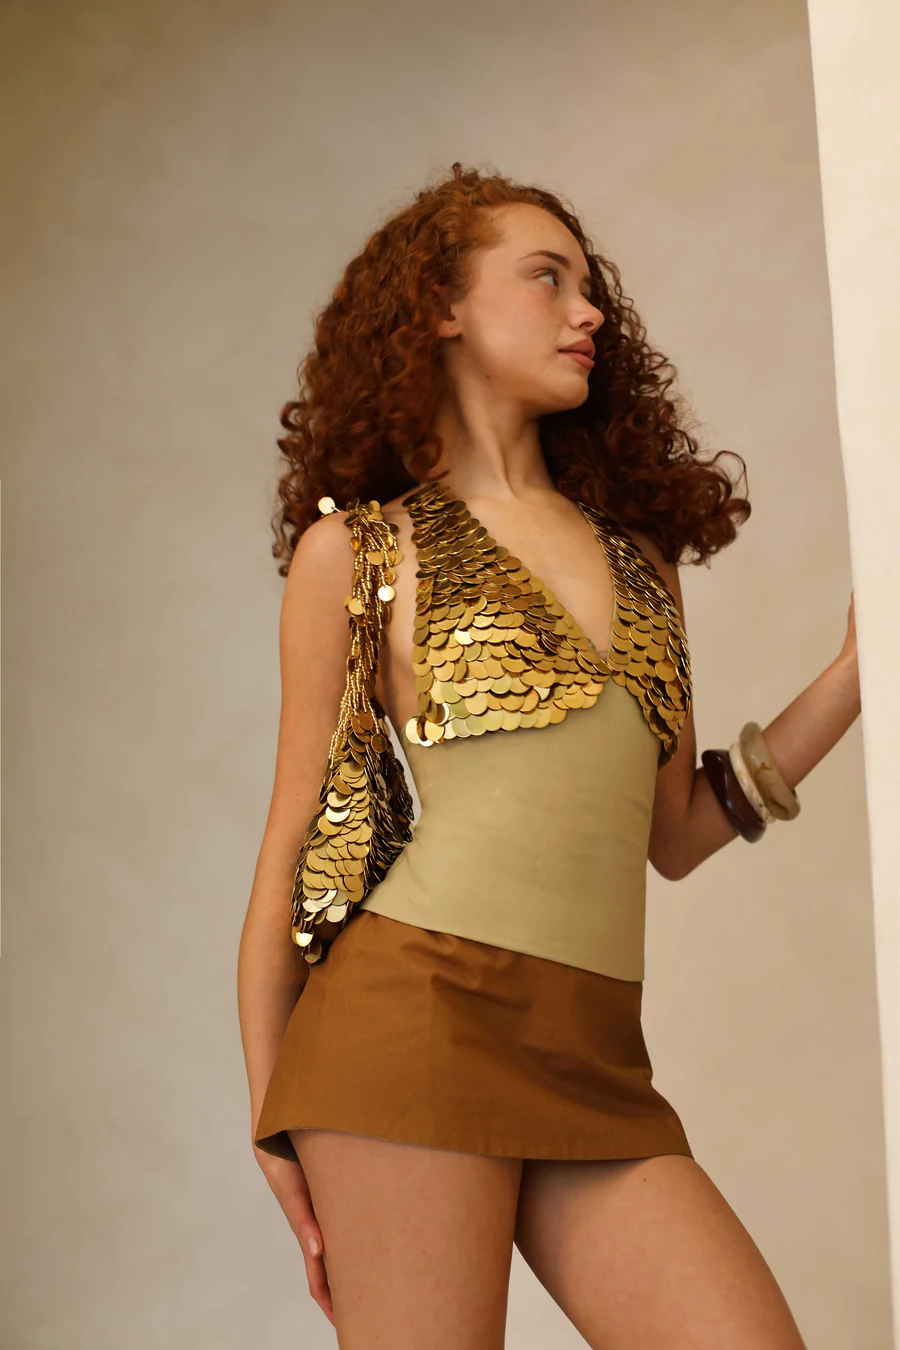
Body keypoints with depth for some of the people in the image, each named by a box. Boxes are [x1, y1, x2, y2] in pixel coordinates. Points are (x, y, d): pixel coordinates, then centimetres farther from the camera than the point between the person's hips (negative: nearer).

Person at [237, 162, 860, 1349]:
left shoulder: (637, 552, 19)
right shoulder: (357, 546, 7)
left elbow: (674, 834, 17)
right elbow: (297, 836, 5)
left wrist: (853, 672, 9)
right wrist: (272, 1120, 1)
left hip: (597, 1061, 4)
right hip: (418, 1020, -4)